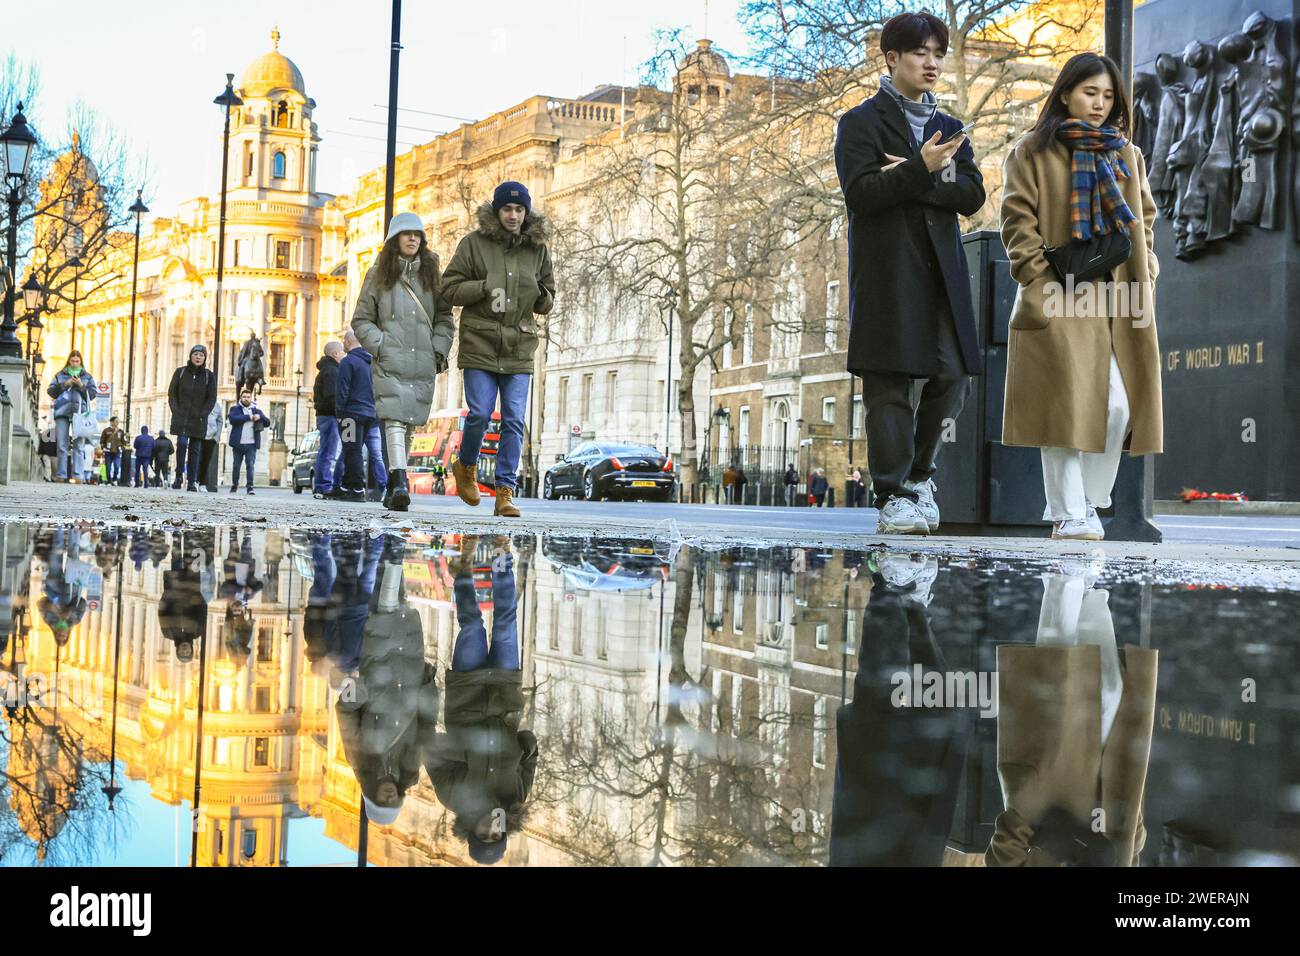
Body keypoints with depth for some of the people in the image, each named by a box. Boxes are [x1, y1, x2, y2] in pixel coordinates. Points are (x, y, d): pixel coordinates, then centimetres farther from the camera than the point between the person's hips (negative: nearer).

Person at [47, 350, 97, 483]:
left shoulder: (87, 376, 15)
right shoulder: (60, 375, 16)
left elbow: (92, 394, 7)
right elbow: (50, 391, 8)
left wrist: (82, 386, -8)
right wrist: (64, 385, -5)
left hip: (80, 412, -1)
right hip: (62, 412, 1)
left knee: (79, 445, -8)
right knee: (61, 445, -1)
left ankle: (77, 475, -12)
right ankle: (60, 475, 1)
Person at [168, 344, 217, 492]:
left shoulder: (209, 375, 4)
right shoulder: (180, 372, 3)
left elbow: (212, 398, 4)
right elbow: (172, 393, 5)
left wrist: (202, 415, -6)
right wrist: (176, 411, -6)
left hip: (198, 419, 1)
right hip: (181, 417, -1)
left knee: (195, 449, 1)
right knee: (182, 443, -18)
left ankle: (192, 481, 5)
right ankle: (179, 476, -4)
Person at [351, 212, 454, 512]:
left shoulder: (431, 274, 16)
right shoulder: (378, 275, 10)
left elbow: (444, 317, 16)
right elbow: (362, 320, 9)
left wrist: (439, 350, 3)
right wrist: (379, 345, -6)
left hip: (423, 364, 3)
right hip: (389, 362, -3)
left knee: (409, 424, 3)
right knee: (395, 420, -18)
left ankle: (393, 486, 12)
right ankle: (399, 483, -28)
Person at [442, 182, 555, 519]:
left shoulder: (537, 248, 10)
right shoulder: (474, 243, 1)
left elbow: (548, 298, 19)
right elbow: (449, 288, 0)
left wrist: (541, 296, -4)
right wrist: (484, 288, -15)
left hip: (519, 348, 3)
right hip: (480, 344, -2)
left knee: (514, 421, -4)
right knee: (480, 415, -6)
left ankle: (505, 492, 1)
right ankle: (466, 466, 24)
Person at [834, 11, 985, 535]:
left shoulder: (949, 128, 20)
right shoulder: (861, 122, 4)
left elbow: (972, 195, 6)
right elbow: (861, 194, -10)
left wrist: (916, 180, -8)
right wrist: (922, 170, -20)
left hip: (942, 272, 5)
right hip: (887, 273, -5)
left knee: (952, 375, 2)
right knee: (888, 386, -5)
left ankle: (918, 474, 22)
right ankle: (893, 497, -1)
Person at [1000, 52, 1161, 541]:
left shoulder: (1127, 154, 19)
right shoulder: (1033, 151, 4)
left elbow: (1144, 218, 22)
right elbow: (1018, 220, -3)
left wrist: (1144, 271, 7)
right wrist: (1042, 279, -13)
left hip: (1115, 299, 5)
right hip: (1060, 298, -4)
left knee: (1119, 408, -2)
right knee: (1066, 406, -7)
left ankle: (1088, 503, 13)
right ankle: (1067, 514, 0)